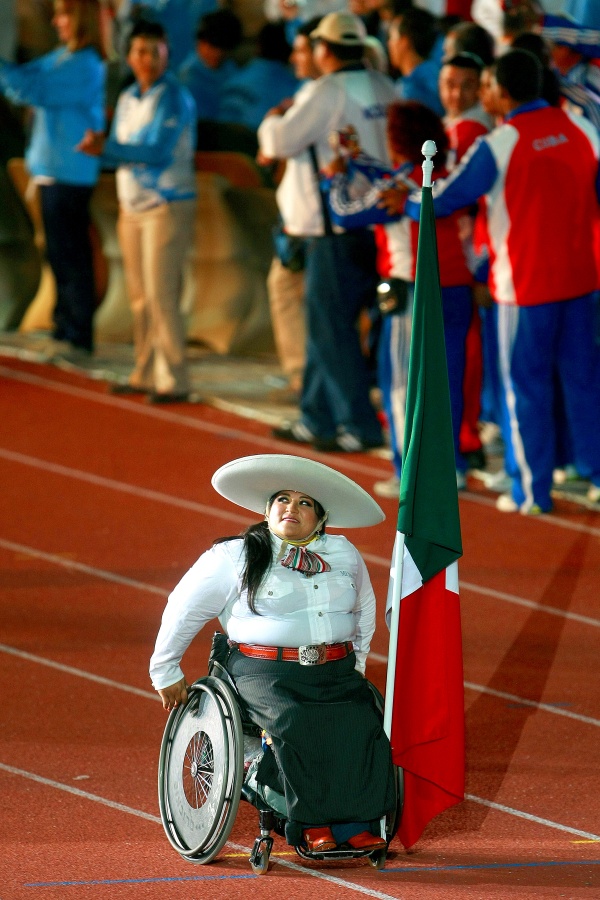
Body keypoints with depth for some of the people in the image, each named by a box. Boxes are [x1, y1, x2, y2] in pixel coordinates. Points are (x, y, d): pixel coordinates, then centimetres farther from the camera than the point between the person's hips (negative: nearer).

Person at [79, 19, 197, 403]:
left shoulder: (174, 98, -11)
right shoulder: (128, 99, 13)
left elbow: (159, 151, -19)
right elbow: (120, 149, 13)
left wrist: (107, 148, -22)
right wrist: (99, 146, -10)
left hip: (168, 205, -7)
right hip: (133, 206, 7)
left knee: (161, 296, -10)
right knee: (140, 296, 8)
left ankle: (174, 381, -7)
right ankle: (146, 375, 14)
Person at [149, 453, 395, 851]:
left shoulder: (345, 555, 17)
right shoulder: (235, 557, 5)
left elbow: (365, 607, 36)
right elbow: (183, 609, 12)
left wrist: (358, 661, 29)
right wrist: (166, 672, 17)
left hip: (335, 670, 3)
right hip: (265, 670, -3)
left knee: (360, 726, -28)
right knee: (297, 727, -34)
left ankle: (355, 822, -23)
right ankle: (312, 824, -24)